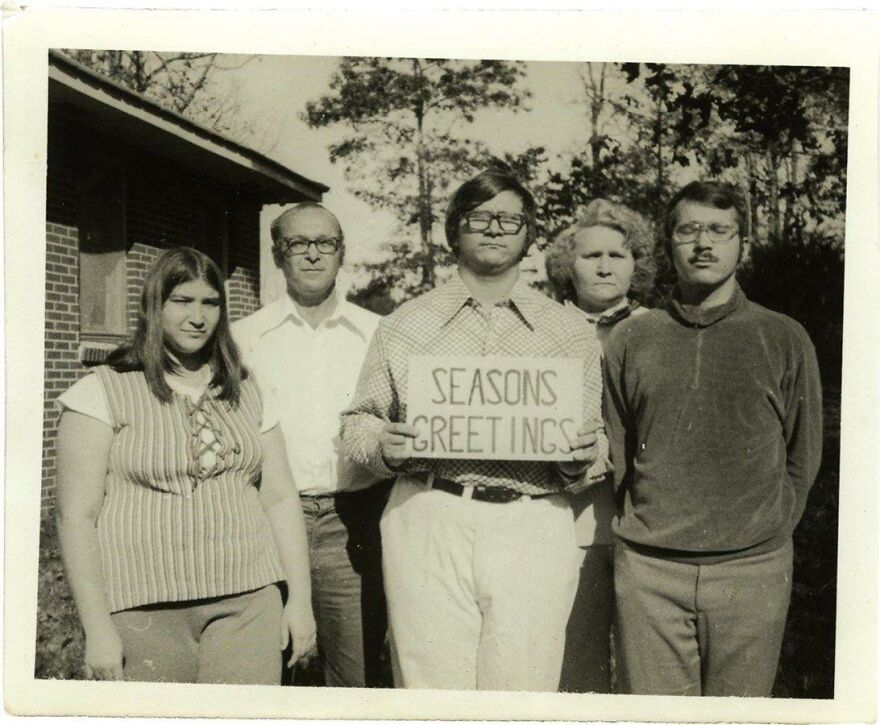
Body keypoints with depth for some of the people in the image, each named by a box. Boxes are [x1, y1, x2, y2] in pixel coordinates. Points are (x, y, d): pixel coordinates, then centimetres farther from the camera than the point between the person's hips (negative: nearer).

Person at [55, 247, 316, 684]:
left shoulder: (247, 393, 12)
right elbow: (77, 516, -4)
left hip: (249, 603, 3)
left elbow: (280, 498, 11)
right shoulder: (104, 392, -1)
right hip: (144, 611, -3)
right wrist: (96, 628, -8)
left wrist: (300, 598, 6)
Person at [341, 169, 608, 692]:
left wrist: (585, 458, -7)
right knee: (430, 687, 2)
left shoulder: (570, 331, 13)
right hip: (427, 524, 0)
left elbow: (596, 448, 15)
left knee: (523, 690, 2)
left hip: (534, 530, 1)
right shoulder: (404, 325, 12)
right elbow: (359, 421, 14)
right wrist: (383, 446, -7)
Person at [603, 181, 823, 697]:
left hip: (752, 571, 0)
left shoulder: (785, 339, 3)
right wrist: (645, 530, 6)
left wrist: (765, 532, 6)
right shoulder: (631, 339, 6)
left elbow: (803, 456, 8)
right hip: (648, 570, 1)